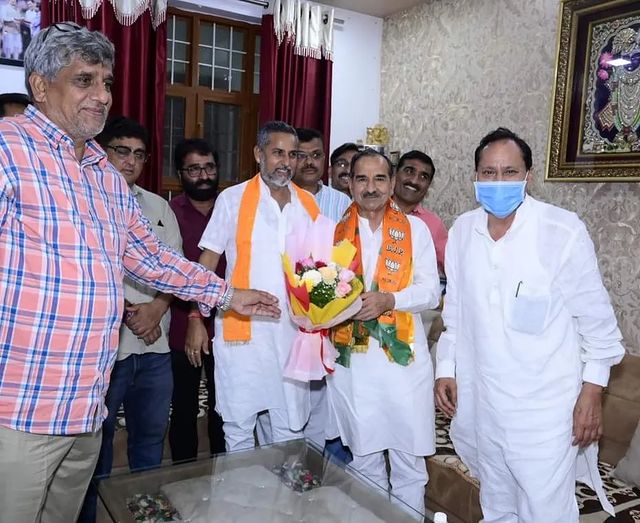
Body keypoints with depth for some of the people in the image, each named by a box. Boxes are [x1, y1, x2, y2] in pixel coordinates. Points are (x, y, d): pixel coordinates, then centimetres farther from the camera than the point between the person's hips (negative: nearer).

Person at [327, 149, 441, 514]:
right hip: (352, 360, 2)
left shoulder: (414, 229, 3)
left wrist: (388, 300, -19)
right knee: (364, 459, 15)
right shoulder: (335, 232, 8)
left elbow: (430, 291, -2)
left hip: (403, 357, -1)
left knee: (409, 459, 7)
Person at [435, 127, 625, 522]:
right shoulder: (462, 231, 0)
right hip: (481, 398, 4)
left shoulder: (563, 231, -13)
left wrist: (592, 392, -7)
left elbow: (596, 316, -7)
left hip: (545, 404, -4)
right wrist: (446, 369, 9)